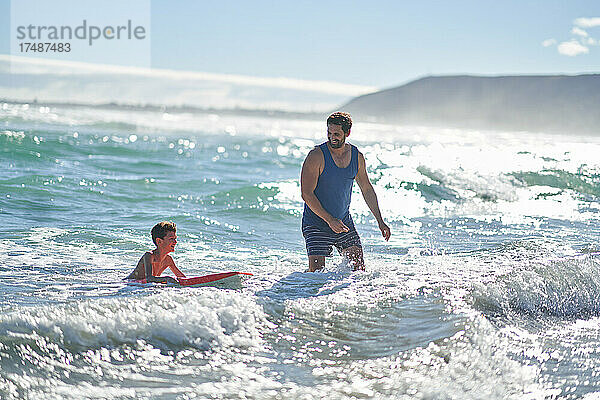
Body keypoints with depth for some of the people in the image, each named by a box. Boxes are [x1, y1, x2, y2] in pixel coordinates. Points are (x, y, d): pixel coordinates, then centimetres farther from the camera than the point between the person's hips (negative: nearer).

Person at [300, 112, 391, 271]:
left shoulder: (357, 156, 2)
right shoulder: (317, 156, -15)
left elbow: (367, 189, 15)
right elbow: (306, 194, -18)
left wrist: (380, 221, 10)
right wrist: (330, 220, -23)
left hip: (344, 221, 5)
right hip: (316, 221, -5)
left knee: (359, 268, -3)